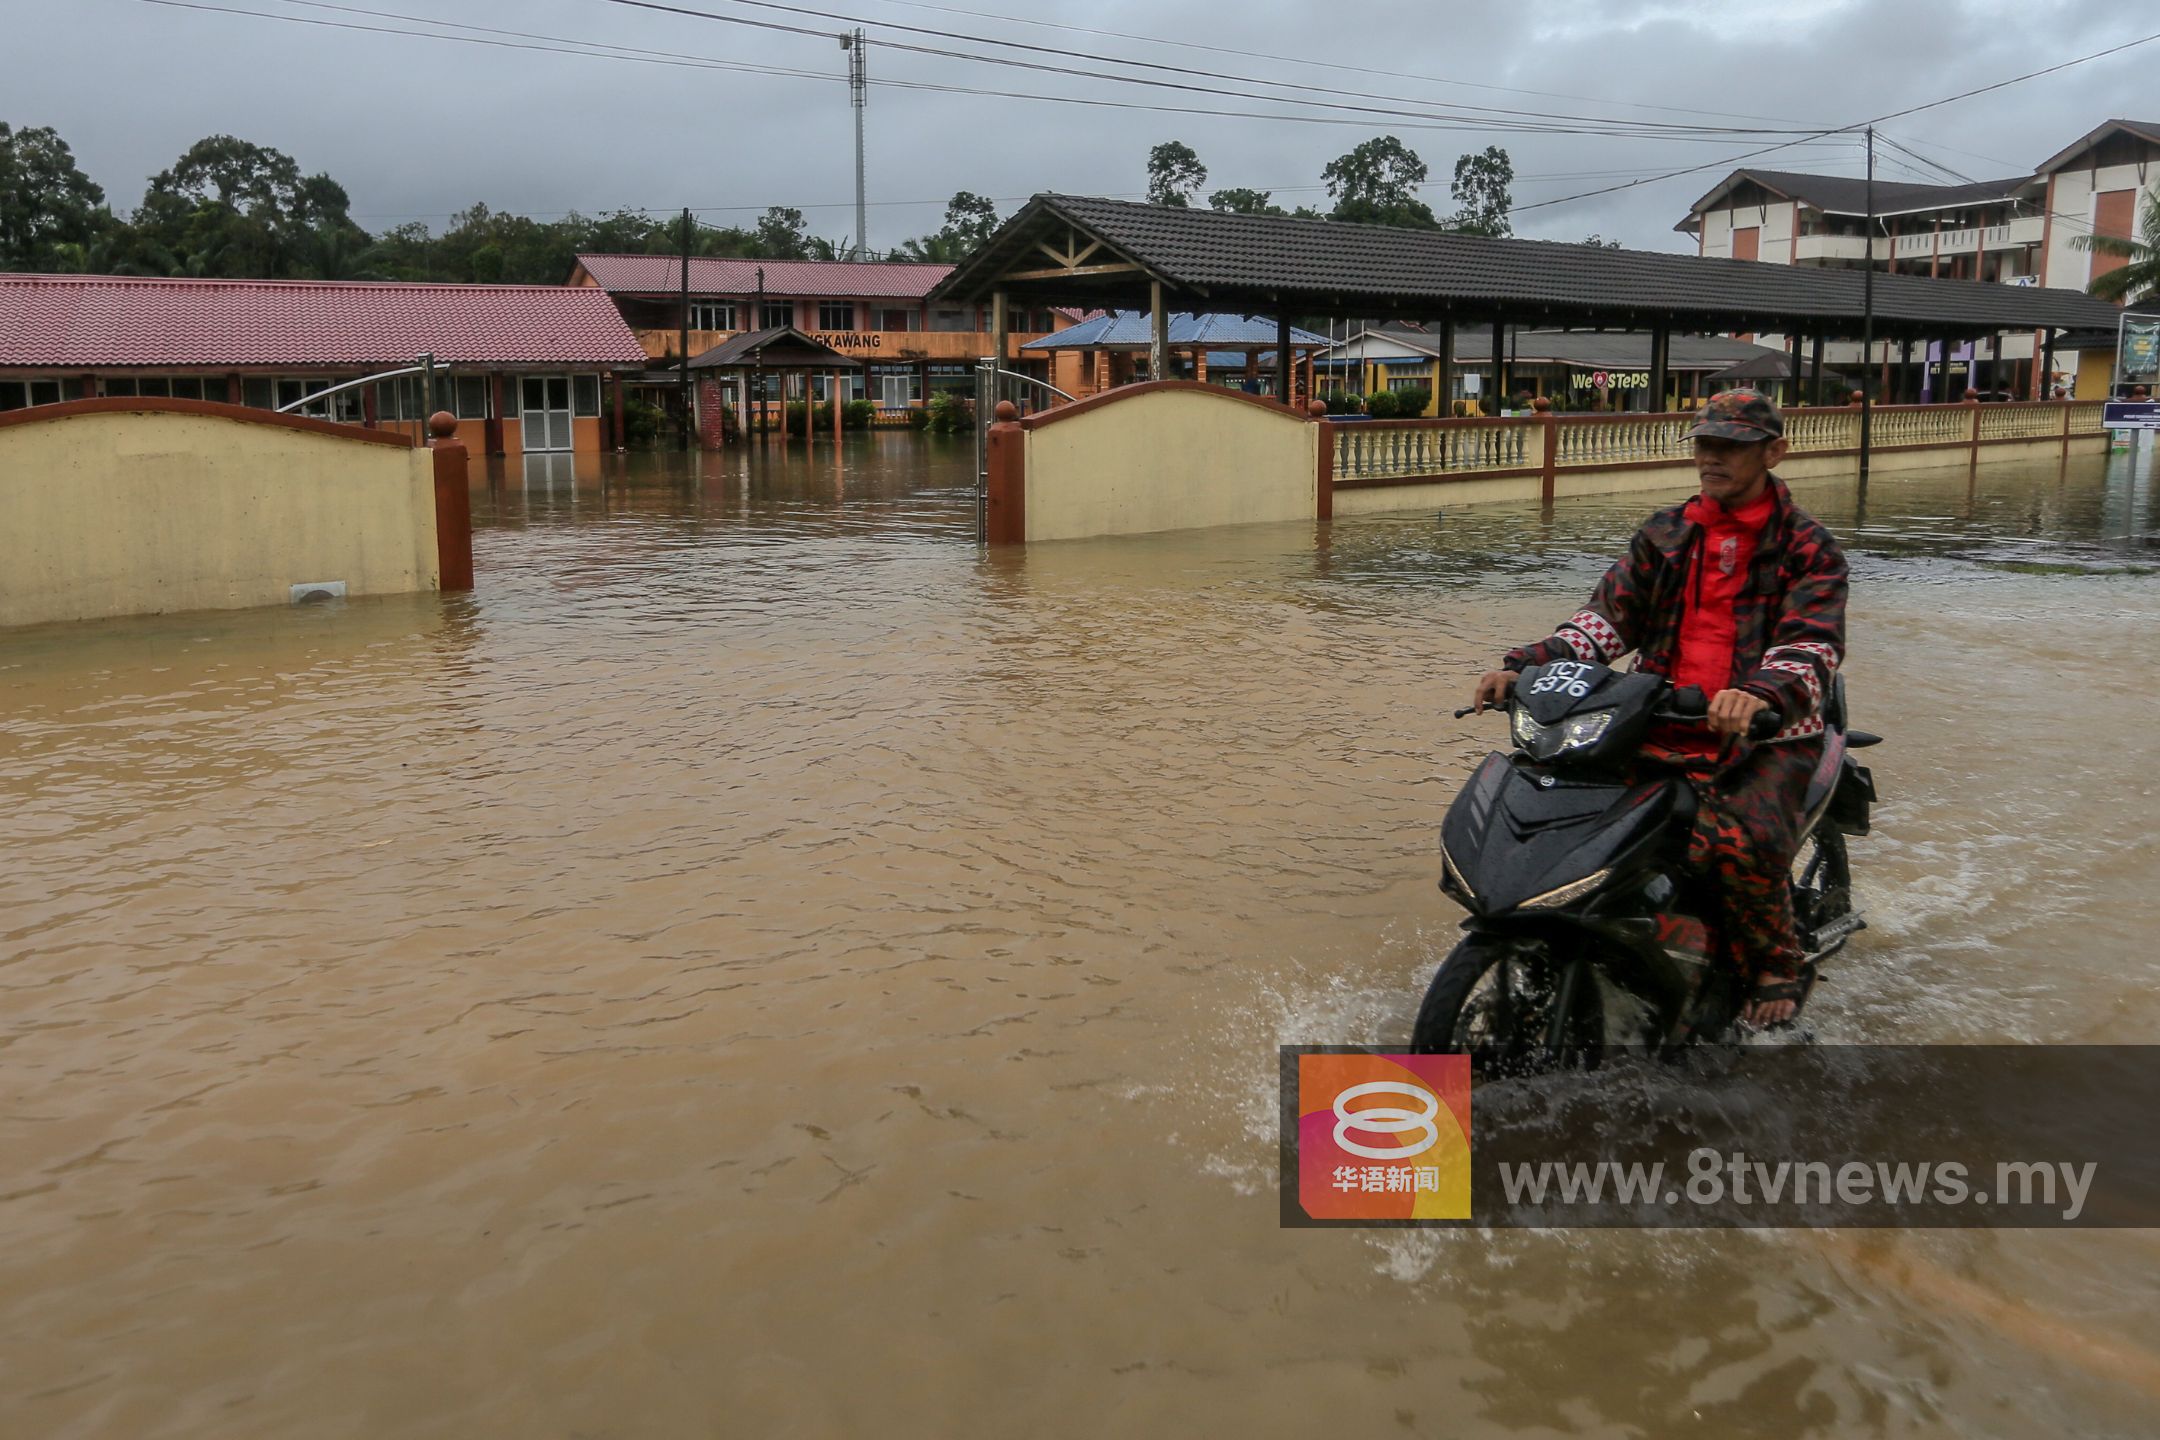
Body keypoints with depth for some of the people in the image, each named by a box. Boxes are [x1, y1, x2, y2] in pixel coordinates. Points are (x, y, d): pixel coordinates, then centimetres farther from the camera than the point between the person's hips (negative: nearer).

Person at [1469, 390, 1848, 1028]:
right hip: (1661, 729, 5)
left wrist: (1759, 694, -36)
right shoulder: (1665, 535, 16)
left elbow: (1813, 643, -12)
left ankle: (1777, 969, -4)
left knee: (1742, 841, -32)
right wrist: (1524, 666, -9)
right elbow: (1608, 617, 8)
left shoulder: (1806, 546, 3)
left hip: (1765, 735, -4)